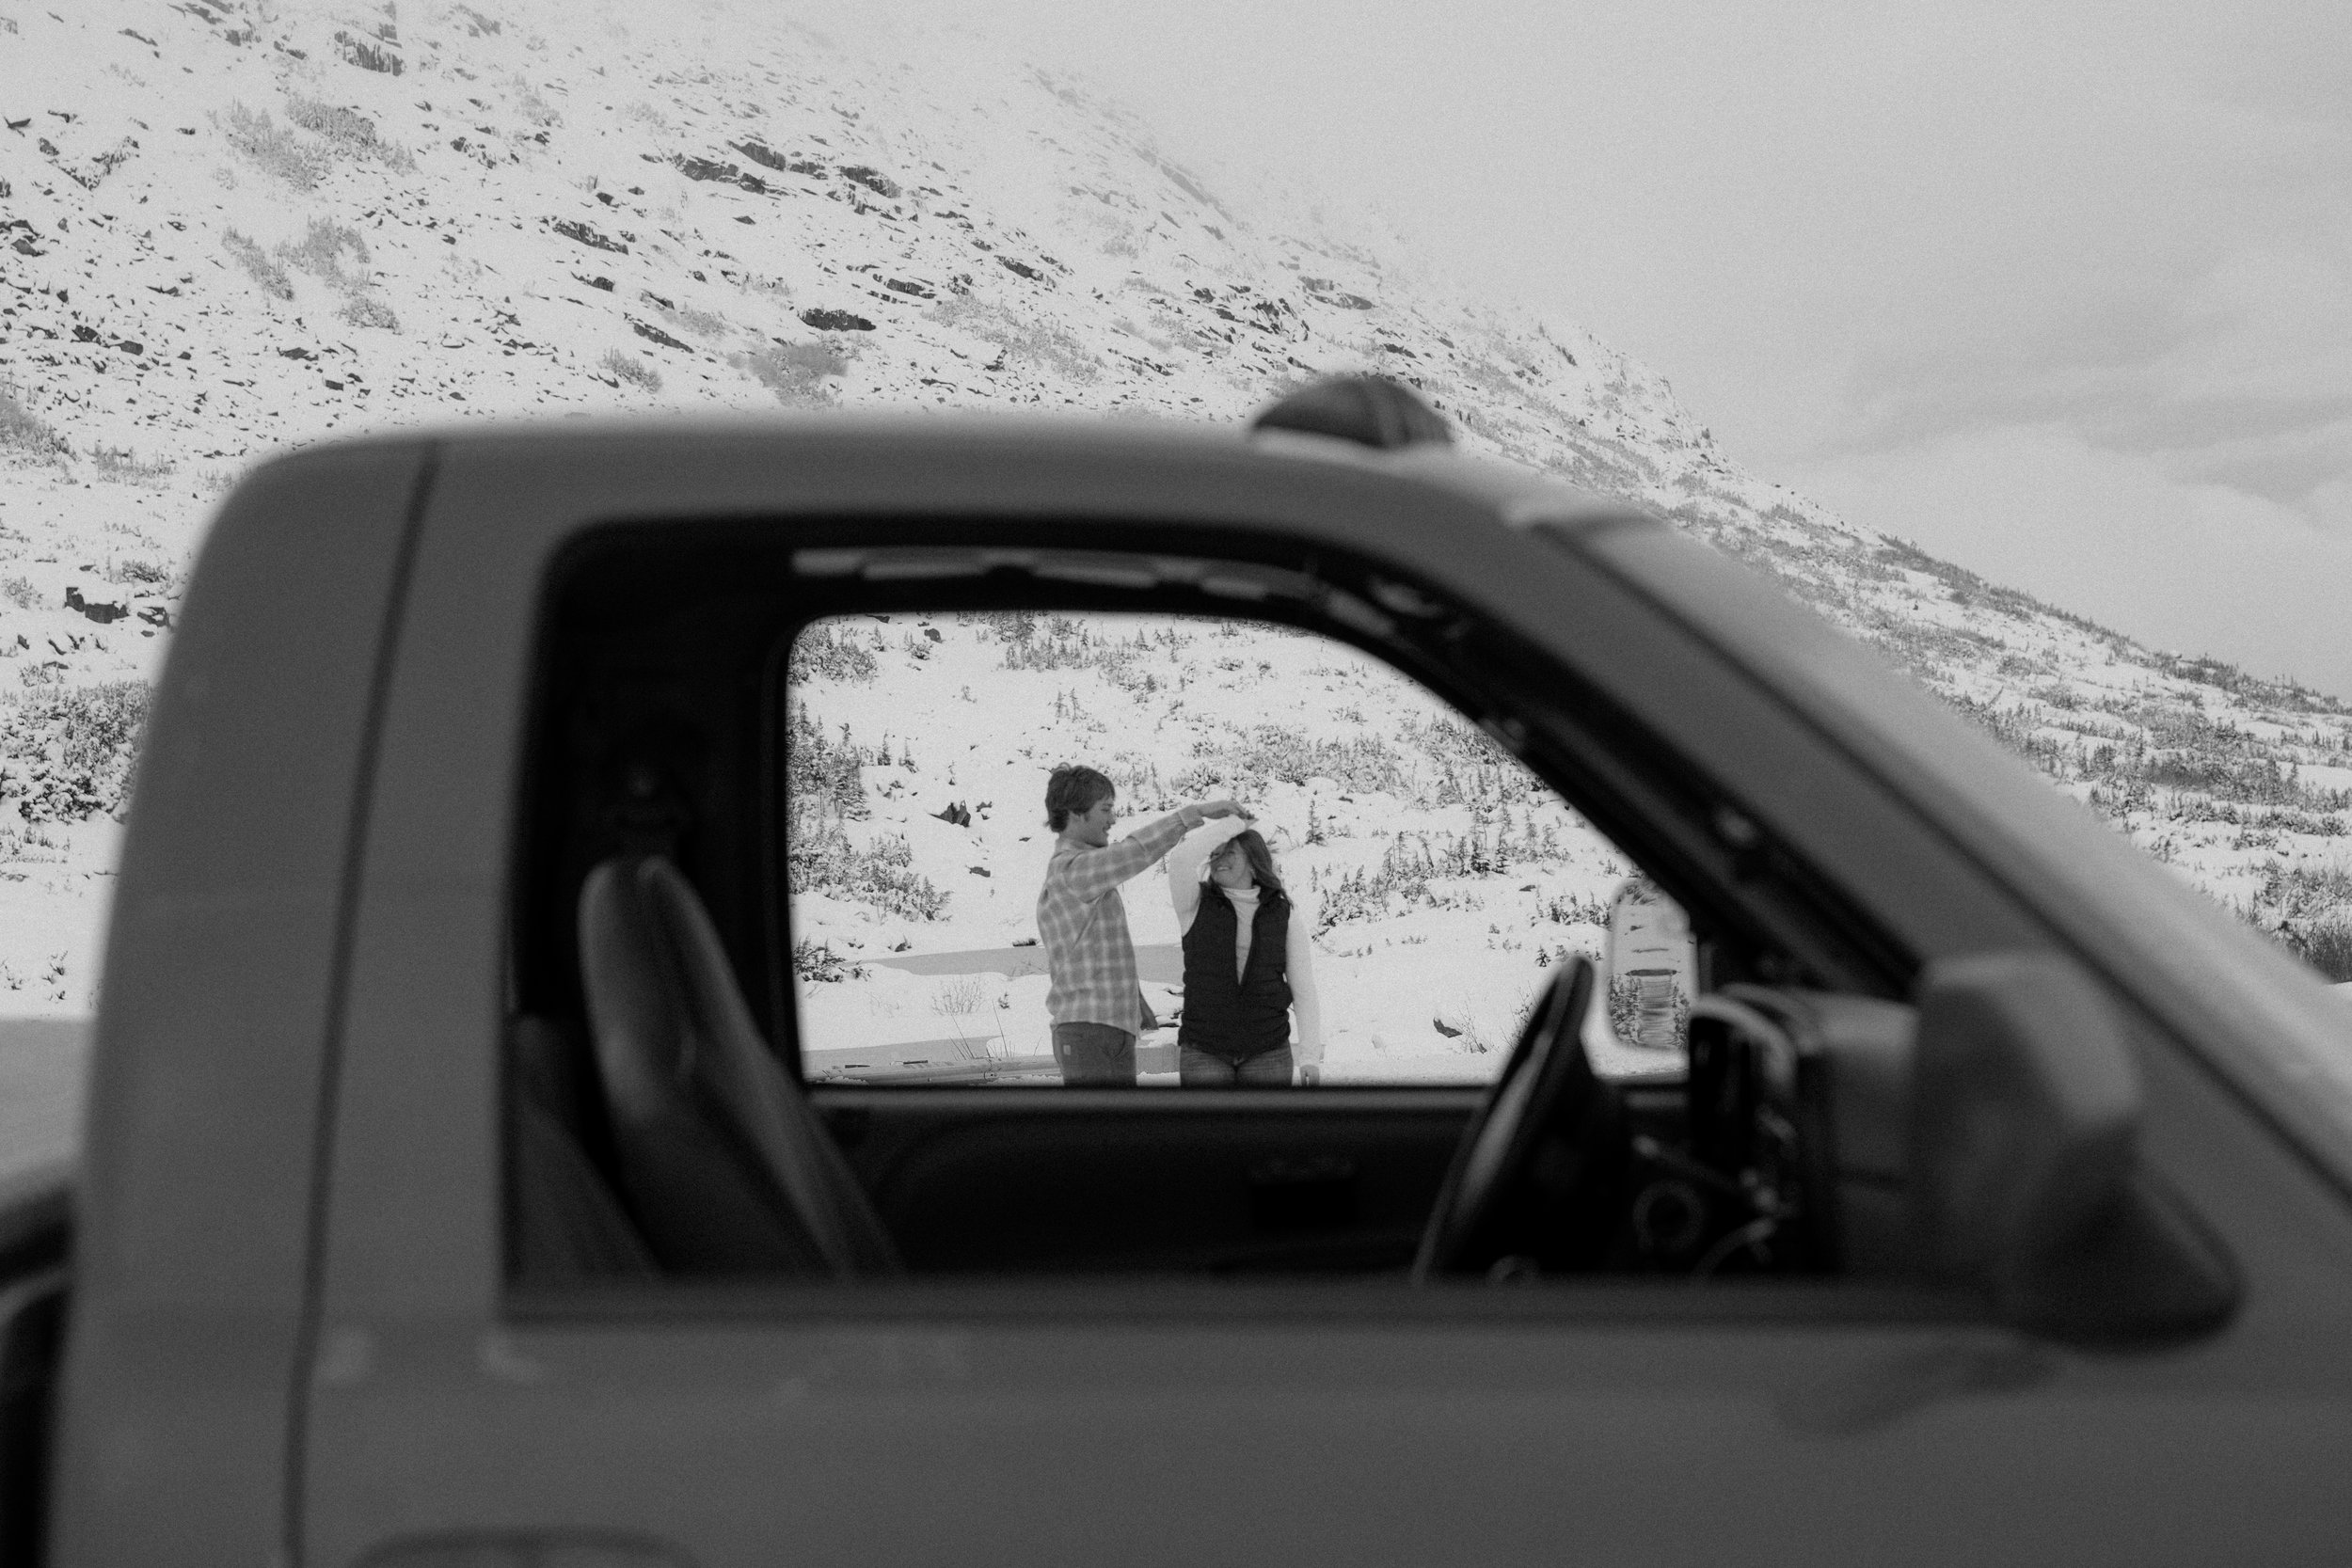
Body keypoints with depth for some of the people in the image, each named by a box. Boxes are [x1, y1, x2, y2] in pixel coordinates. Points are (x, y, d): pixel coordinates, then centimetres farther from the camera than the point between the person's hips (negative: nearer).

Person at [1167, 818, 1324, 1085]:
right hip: (1204, 1052, -1)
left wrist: (1311, 1057, -8)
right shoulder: (1195, 905, -2)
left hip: (1267, 1051, 1)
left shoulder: (1285, 914, 0)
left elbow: (1304, 989, 1)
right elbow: (1180, 858, -24)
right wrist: (1235, 824, -13)